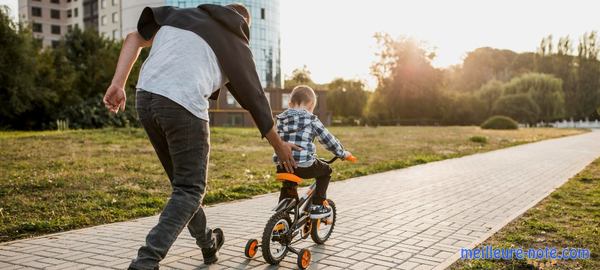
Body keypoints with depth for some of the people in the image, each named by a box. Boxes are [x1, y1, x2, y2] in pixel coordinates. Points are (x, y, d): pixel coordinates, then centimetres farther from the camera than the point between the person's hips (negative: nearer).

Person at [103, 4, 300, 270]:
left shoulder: (180, 14, 25)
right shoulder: (237, 45, 15)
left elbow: (134, 39, 15)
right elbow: (256, 101, 19)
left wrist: (118, 84, 11)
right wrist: (280, 147, 28)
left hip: (145, 97, 6)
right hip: (184, 107, -5)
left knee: (182, 181, 20)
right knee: (190, 189, 7)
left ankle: (208, 244, 37)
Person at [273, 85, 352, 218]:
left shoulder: (281, 119, 14)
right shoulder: (311, 119, 0)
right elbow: (327, 139, 5)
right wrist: (342, 153, 19)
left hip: (282, 165, 5)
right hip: (303, 166, -5)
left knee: (288, 187, 32)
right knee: (325, 170, 21)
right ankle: (317, 206, 15)